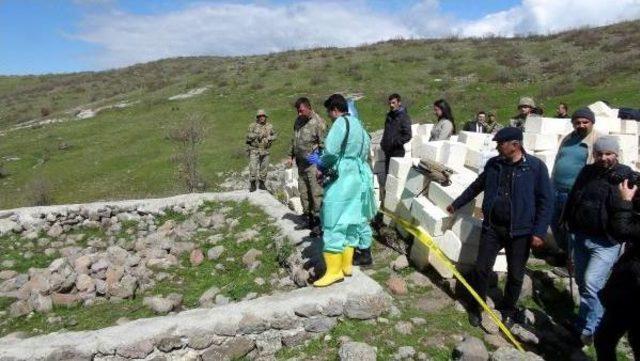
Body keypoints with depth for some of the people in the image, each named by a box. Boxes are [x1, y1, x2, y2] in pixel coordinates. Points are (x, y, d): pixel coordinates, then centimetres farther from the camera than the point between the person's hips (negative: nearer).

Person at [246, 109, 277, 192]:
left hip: (265, 151, 3)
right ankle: (252, 184, 4)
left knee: (264, 168, 9)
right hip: (254, 150, -3)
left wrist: (269, 138, -7)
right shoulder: (253, 125, -3)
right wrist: (258, 135, -20)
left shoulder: (269, 126, 7)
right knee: (253, 168, -7)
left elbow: (275, 135, 12)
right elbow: (249, 136, -10)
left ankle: (261, 184, 21)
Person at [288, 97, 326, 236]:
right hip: (301, 163, 7)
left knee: (316, 193, -5)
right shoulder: (298, 121, 10)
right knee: (303, 192, 13)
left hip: (313, 164, -7)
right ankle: (308, 218, 26)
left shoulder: (318, 122, -13)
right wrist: (291, 157, 18)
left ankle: (318, 222, 3)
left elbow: (323, 145, -15)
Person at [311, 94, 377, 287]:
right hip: (358, 177, 10)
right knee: (350, 222, 13)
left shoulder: (341, 122, -10)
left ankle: (334, 271, -2)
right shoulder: (358, 124, 17)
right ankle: (346, 264, 20)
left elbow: (330, 150, -20)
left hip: (342, 179, -9)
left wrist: (322, 165, 0)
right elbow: (364, 152, 14)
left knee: (334, 224, -5)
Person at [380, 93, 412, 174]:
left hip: (397, 152, -7)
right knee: (387, 173, 13)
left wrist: (396, 142, -19)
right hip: (388, 151, 7)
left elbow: (407, 136, -14)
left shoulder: (404, 117, -10)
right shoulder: (389, 115, 12)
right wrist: (383, 142, 11)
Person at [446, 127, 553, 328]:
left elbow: (545, 201, -8)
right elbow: (476, 186, 18)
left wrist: (539, 232, -13)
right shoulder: (493, 164, 3)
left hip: (520, 231, -3)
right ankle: (476, 307, 25)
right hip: (492, 227, 3)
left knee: (515, 275, 11)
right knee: (481, 268, 5)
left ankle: (508, 310, 33)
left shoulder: (535, 166, -9)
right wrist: (456, 204, 25)